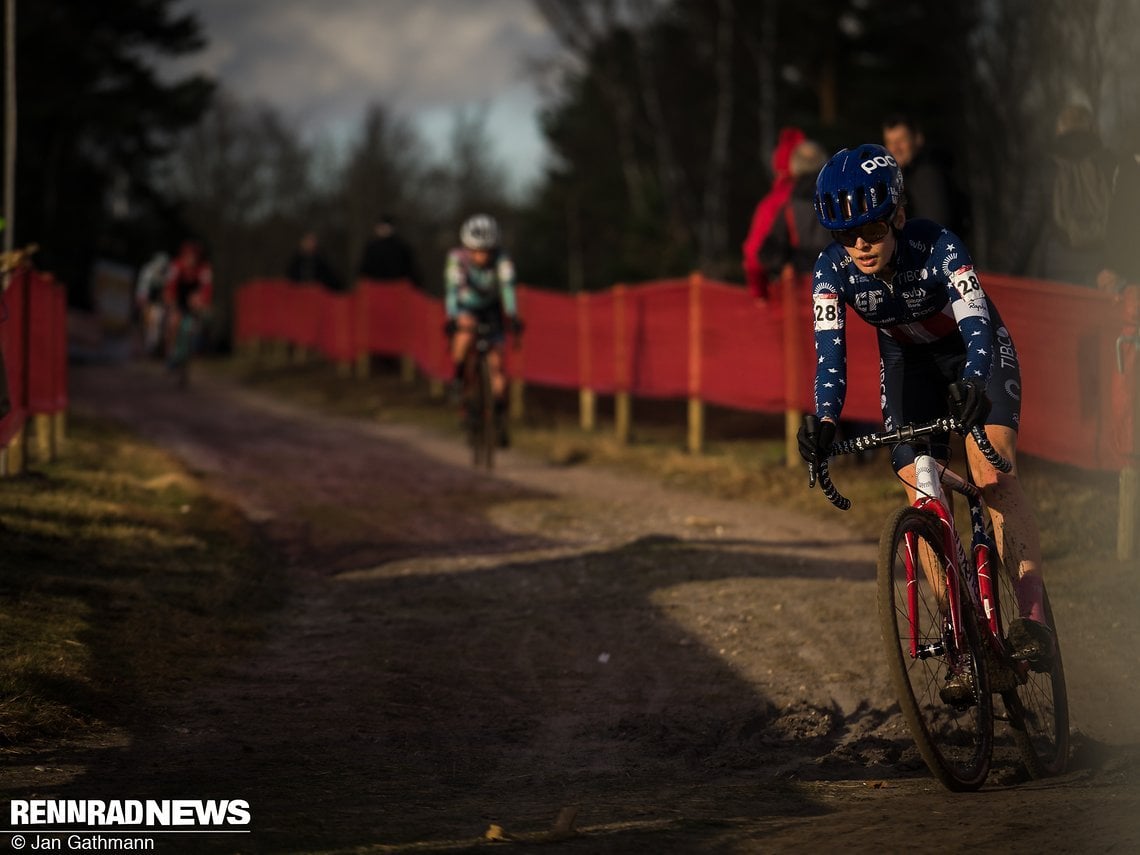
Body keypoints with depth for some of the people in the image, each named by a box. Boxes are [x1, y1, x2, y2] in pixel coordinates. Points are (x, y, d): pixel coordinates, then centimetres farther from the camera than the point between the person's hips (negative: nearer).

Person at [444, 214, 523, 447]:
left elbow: (507, 286, -35)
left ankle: (500, 416, -1)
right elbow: (452, 288, -35)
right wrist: (451, 318, -49)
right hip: (466, 307, -1)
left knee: (496, 362, -10)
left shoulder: (501, 260, -25)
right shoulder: (457, 258, -27)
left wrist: (512, 316, -49)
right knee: (466, 327, -36)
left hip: (491, 308, 1)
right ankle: (458, 376, -16)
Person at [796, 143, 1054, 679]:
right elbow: (830, 354, -30)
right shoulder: (833, 271, -25)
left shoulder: (937, 248, -34)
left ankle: (1032, 617, -29)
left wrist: (974, 386, -65)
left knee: (992, 474, -27)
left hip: (976, 352, -4)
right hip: (909, 361, 4)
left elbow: (976, 324, -45)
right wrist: (824, 422, -49)